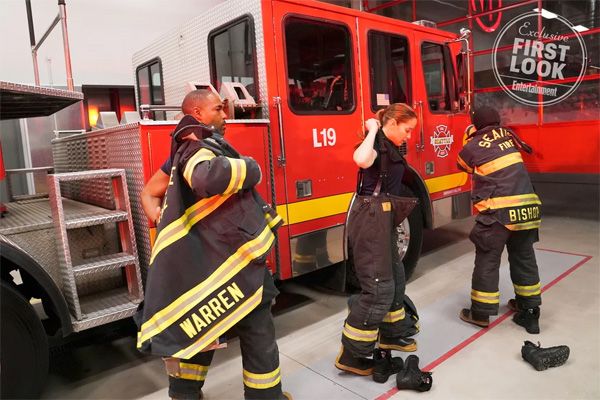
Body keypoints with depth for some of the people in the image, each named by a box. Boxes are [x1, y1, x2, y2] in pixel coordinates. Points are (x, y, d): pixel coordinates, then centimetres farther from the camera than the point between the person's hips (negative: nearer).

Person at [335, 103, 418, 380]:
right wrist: (372, 131, -22)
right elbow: (361, 160, -41)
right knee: (378, 288, -7)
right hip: (369, 219, -10)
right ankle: (350, 356, 4)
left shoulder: (390, 147, 15)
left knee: (395, 279, 20)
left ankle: (390, 335, 38)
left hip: (381, 219, 10)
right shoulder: (376, 144, -14)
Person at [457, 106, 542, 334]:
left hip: (498, 212, -5)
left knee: (487, 261, 5)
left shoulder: (472, 148, -2)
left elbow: (463, 166, 18)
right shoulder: (508, 136, 11)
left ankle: (480, 313, 14)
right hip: (526, 209, 6)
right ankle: (529, 312, 27)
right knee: (524, 259, 16)